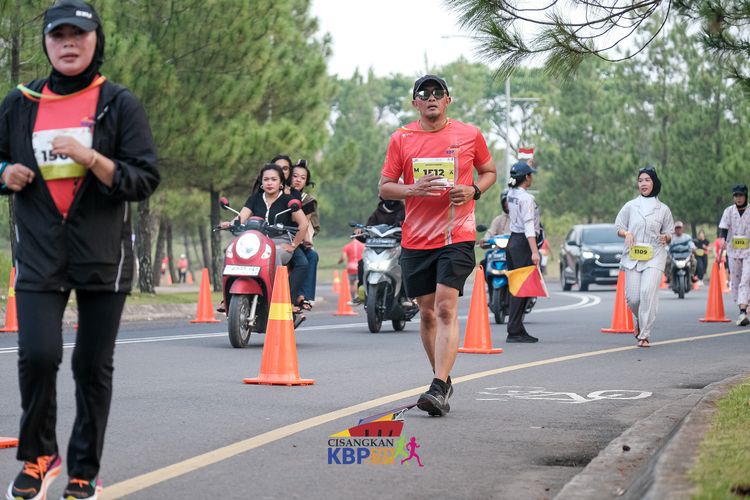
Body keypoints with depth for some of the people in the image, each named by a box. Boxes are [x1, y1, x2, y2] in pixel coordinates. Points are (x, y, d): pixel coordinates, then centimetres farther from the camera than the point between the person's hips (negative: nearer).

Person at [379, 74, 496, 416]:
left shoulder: (470, 135, 2)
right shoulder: (401, 139, 5)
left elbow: (489, 172, 16)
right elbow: (384, 188, 6)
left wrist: (473, 190, -6)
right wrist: (415, 189, -14)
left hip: (457, 237, -3)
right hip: (416, 241, 3)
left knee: (446, 309, -16)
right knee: (427, 313, 10)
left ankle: (439, 388, -21)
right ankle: (443, 380, 27)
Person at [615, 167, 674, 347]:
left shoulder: (663, 209, 7)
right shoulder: (630, 206, 9)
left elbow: (669, 235, 13)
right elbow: (619, 229, 14)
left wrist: (665, 238, -10)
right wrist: (627, 233, -8)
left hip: (654, 257, -2)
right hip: (632, 257, 2)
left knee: (648, 292, -19)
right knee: (632, 297, -4)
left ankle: (644, 335, -13)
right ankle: (639, 321, 31)